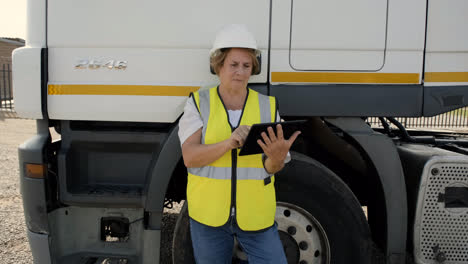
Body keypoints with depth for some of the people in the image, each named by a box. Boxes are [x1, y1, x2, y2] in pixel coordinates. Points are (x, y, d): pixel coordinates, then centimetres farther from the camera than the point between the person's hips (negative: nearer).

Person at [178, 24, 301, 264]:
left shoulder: (267, 105, 1)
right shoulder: (198, 103, -2)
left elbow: (272, 168, -3)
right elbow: (189, 157, -13)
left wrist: (276, 157, -27)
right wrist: (229, 143, -30)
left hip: (255, 215, 1)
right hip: (208, 214, 0)